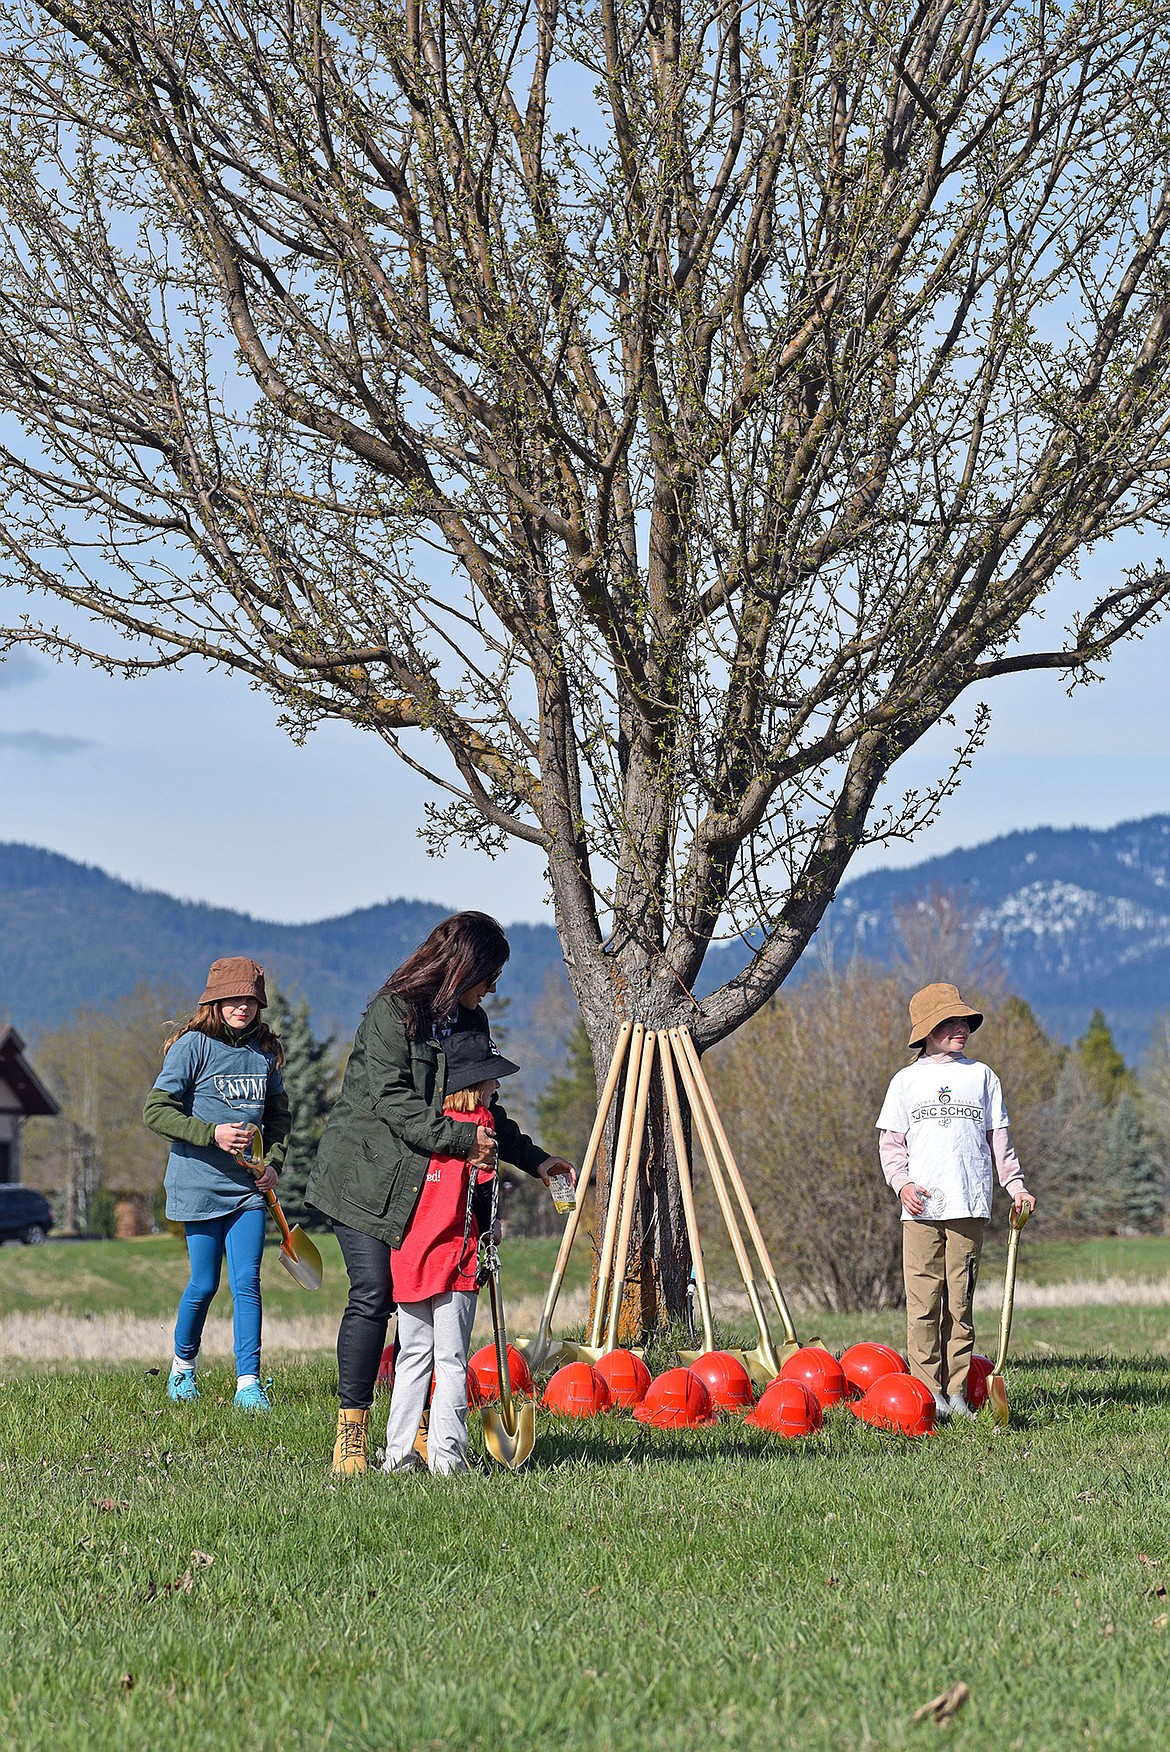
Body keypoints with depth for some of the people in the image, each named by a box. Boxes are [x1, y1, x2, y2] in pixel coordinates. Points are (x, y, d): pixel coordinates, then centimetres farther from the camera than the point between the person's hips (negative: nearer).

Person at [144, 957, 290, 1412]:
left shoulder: (265, 1050, 7)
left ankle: (248, 1383, -3)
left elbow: (278, 1115, 19)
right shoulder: (194, 1046, -7)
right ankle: (183, 1367, 27)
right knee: (204, 1285, 4)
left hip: (248, 1187, 3)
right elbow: (156, 1110, -11)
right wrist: (212, 1134, -20)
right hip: (200, 1183, -3)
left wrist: (274, 1161, 3)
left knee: (247, 1283, -4)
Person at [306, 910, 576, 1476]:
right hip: (367, 1177, -7)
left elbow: (481, 1108, 21)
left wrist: (534, 1159, 15)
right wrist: (460, 1138, -26)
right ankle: (351, 1433, -9)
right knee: (373, 1295, -13)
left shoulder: (469, 1022, 14)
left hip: (430, 1182, 7)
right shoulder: (392, 1011, -10)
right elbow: (392, 1099, -19)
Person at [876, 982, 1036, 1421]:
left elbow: (998, 1137, 15)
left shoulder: (982, 1076, 12)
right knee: (923, 1304, -5)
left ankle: (956, 1391, 5)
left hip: (970, 1206, 1)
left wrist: (1015, 1184, 4)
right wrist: (902, 1182, -6)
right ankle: (928, 1392, -3)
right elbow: (891, 1141, 10)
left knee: (960, 1303, 1)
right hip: (921, 1206, -1)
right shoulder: (907, 1080, 10)